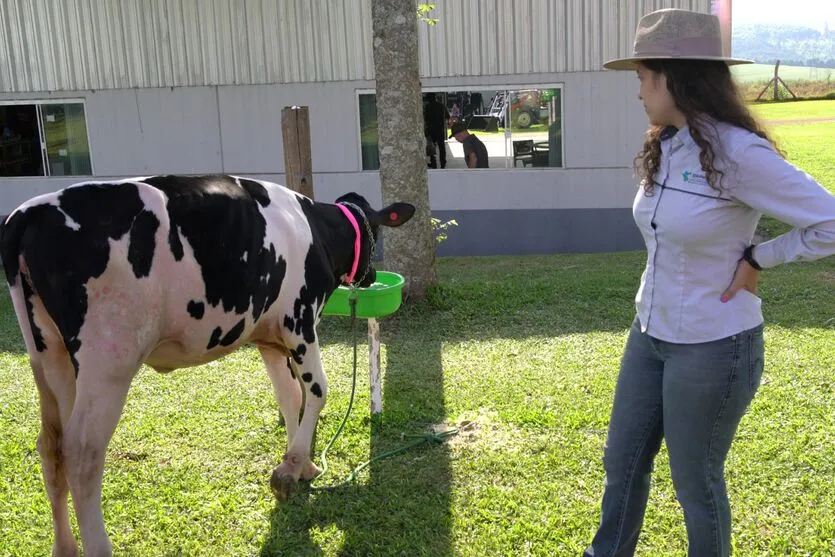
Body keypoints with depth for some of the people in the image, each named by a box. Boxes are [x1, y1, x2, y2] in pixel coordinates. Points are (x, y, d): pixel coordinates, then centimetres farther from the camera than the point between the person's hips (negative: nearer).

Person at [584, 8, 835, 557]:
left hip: (713, 346, -8)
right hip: (651, 333, 8)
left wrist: (758, 259, -14)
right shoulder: (665, 148, 2)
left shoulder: (738, 152, -22)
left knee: (696, 482, 11)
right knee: (622, 463, 19)